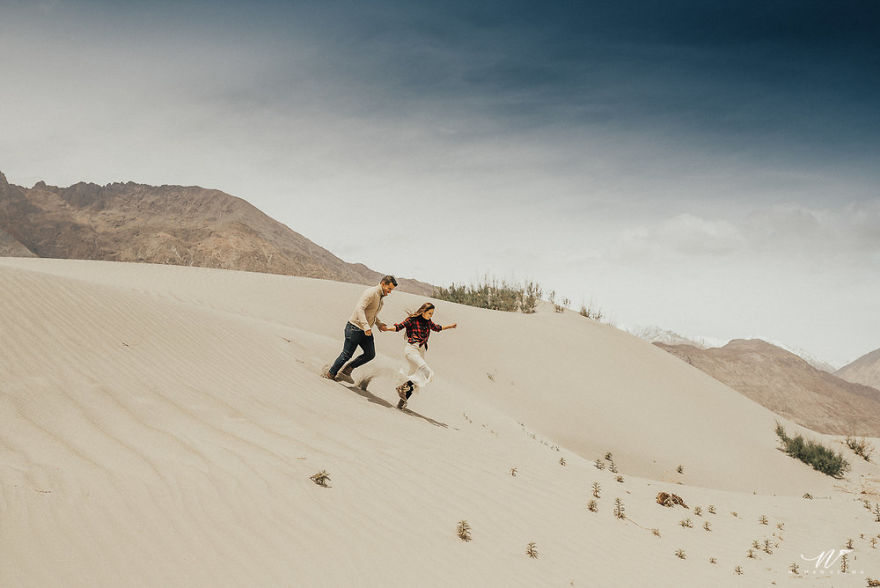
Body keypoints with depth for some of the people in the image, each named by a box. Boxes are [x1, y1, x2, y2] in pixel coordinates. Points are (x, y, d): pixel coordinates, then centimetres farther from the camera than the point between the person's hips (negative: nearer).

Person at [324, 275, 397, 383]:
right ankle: (330, 374, 14)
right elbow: (359, 308, -29)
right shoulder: (371, 292, -18)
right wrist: (366, 326, -37)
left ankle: (346, 371, 13)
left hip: (366, 330, 9)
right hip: (355, 328, -9)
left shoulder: (380, 296, 13)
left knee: (370, 354, 1)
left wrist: (379, 324, 12)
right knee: (346, 355, -2)